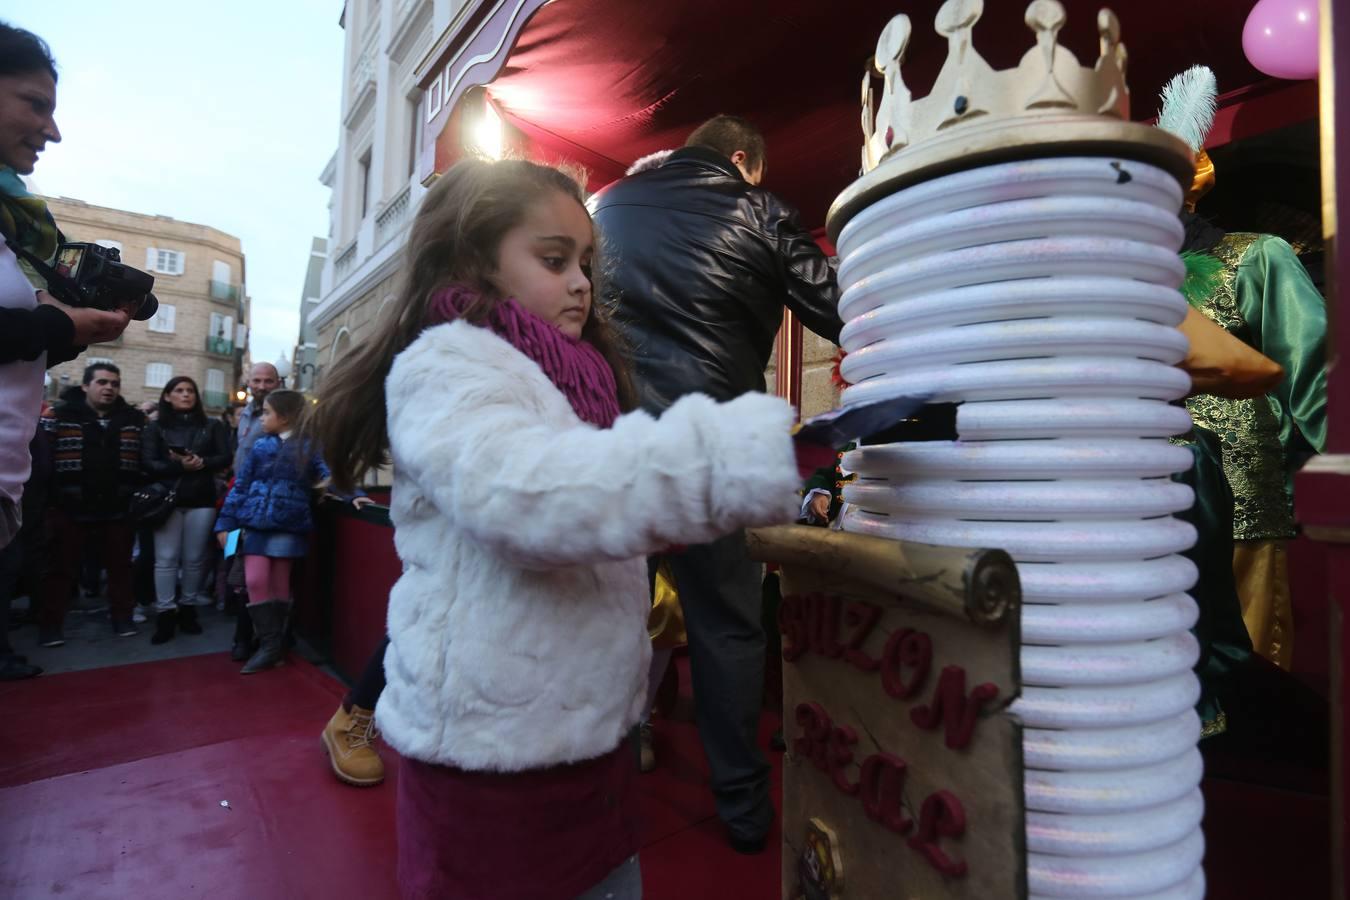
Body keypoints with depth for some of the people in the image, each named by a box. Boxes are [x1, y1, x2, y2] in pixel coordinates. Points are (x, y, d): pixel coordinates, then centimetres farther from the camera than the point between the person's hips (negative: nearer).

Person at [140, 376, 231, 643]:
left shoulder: (212, 426, 10)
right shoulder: (155, 428, 6)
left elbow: (225, 458, 2)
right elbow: (148, 464, -4)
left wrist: (201, 463, -16)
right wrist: (179, 466, -18)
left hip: (201, 500, 1)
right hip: (167, 499, -1)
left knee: (195, 558, 6)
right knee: (166, 558, -1)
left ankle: (188, 609, 18)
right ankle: (165, 615, 4)